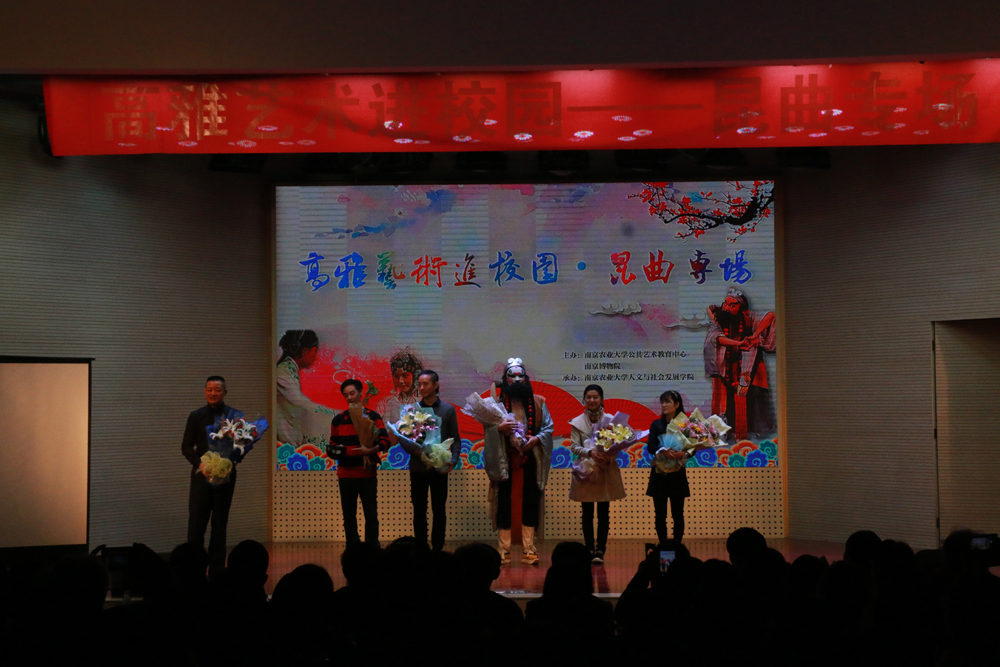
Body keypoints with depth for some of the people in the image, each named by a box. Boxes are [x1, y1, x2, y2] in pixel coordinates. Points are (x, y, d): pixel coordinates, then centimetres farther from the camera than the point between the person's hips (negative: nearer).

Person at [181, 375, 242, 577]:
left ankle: (217, 569, 14)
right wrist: (200, 462, -13)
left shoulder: (236, 416, 3)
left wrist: (233, 461, -15)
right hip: (202, 475, 0)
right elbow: (186, 446, 4)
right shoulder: (196, 416, 4)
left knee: (220, 523, 7)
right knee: (196, 521, -4)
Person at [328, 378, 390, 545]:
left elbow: (385, 441, -5)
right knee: (349, 517, 6)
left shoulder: (372, 416, 2)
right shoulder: (338, 420, 10)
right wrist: (340, 451, -7)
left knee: (371, 516, -2)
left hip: (367, 474, -2)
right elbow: (332, 446, 15)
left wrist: (371, 450, -23)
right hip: (346, 475, 3)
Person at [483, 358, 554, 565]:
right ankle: (504, 551, 6)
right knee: (504, 503, 0)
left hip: (530, 460, 1)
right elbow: (486, 429, 1)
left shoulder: (537, 402, 7)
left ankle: (529, 550, 8)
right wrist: (499, 428, -19)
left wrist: (537, 438, -12)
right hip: (504, 461, -1)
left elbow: (549, 427, 6)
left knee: (530, 503, 2)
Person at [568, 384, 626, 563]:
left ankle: (600, 550, 7)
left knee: (604, 513, 2)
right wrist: (590, 452, -20)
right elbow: (574, 446, -3)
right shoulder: (577, 422, 4)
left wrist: (610, 455, -18)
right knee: (587, 513, 5)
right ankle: (589, 550, 12)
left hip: (606, 471, 0)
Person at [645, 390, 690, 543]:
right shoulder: (656, 425, 6)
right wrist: (664, 451, -25)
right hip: (659, 474, 1)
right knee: (659, 514, 4)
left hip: (677, 474, -1)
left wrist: (683, 453, -24)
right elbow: (650, 447, -5)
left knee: (677, 513, 2)